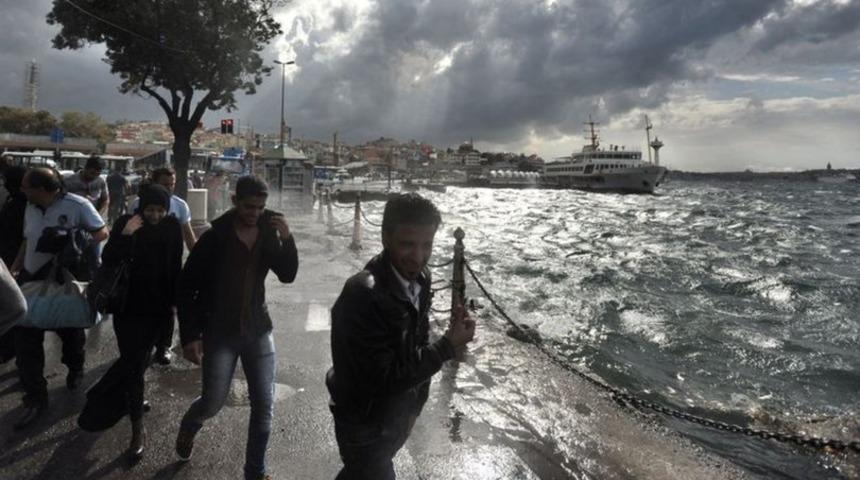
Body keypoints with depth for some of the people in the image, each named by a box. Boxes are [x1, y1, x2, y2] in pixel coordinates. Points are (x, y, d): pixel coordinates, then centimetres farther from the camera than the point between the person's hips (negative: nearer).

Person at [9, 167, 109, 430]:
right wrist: (14, 268, 6)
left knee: (70, 332, 14)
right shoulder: (31, 207, 4)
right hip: (31, 280, 5)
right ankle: (35, 397, 14)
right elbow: (28, 241, 14)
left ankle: (75, 370, 44)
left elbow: (102, 232, -13)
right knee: (26, 342, 3)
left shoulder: (77, 205, -16)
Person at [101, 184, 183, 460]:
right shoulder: (125, 223, -8)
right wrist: (125, 235, -28)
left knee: (140, 359, 16)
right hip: (127, 304, -1)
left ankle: (130, 396, 44)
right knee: (131, 363, -2)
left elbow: (176, 266, 2)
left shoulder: (172, 227, -5)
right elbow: (107, 260, -14)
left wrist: (174, 300, 5)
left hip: (157, 305, 1)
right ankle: (138, 428, 4)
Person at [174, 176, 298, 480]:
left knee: (263, 405, 4)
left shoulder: (268, 234, -2)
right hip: (220, 332, -3)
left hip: (258, 330, 3)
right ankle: (188, 427, 40)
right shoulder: (215, 238, -13)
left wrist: (287, 239, -21)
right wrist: (189, 335, -11)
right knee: (213, 402, 4)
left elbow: (287, 275, -5)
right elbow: (186, 287, -7)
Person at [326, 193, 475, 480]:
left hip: (398, 415, 7)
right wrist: (448, 345, -28)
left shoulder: (419, 278, -8)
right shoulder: (362, 295, -33)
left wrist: (413, 404, 5)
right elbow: (384, 377, -30)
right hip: (367, 424, -7)